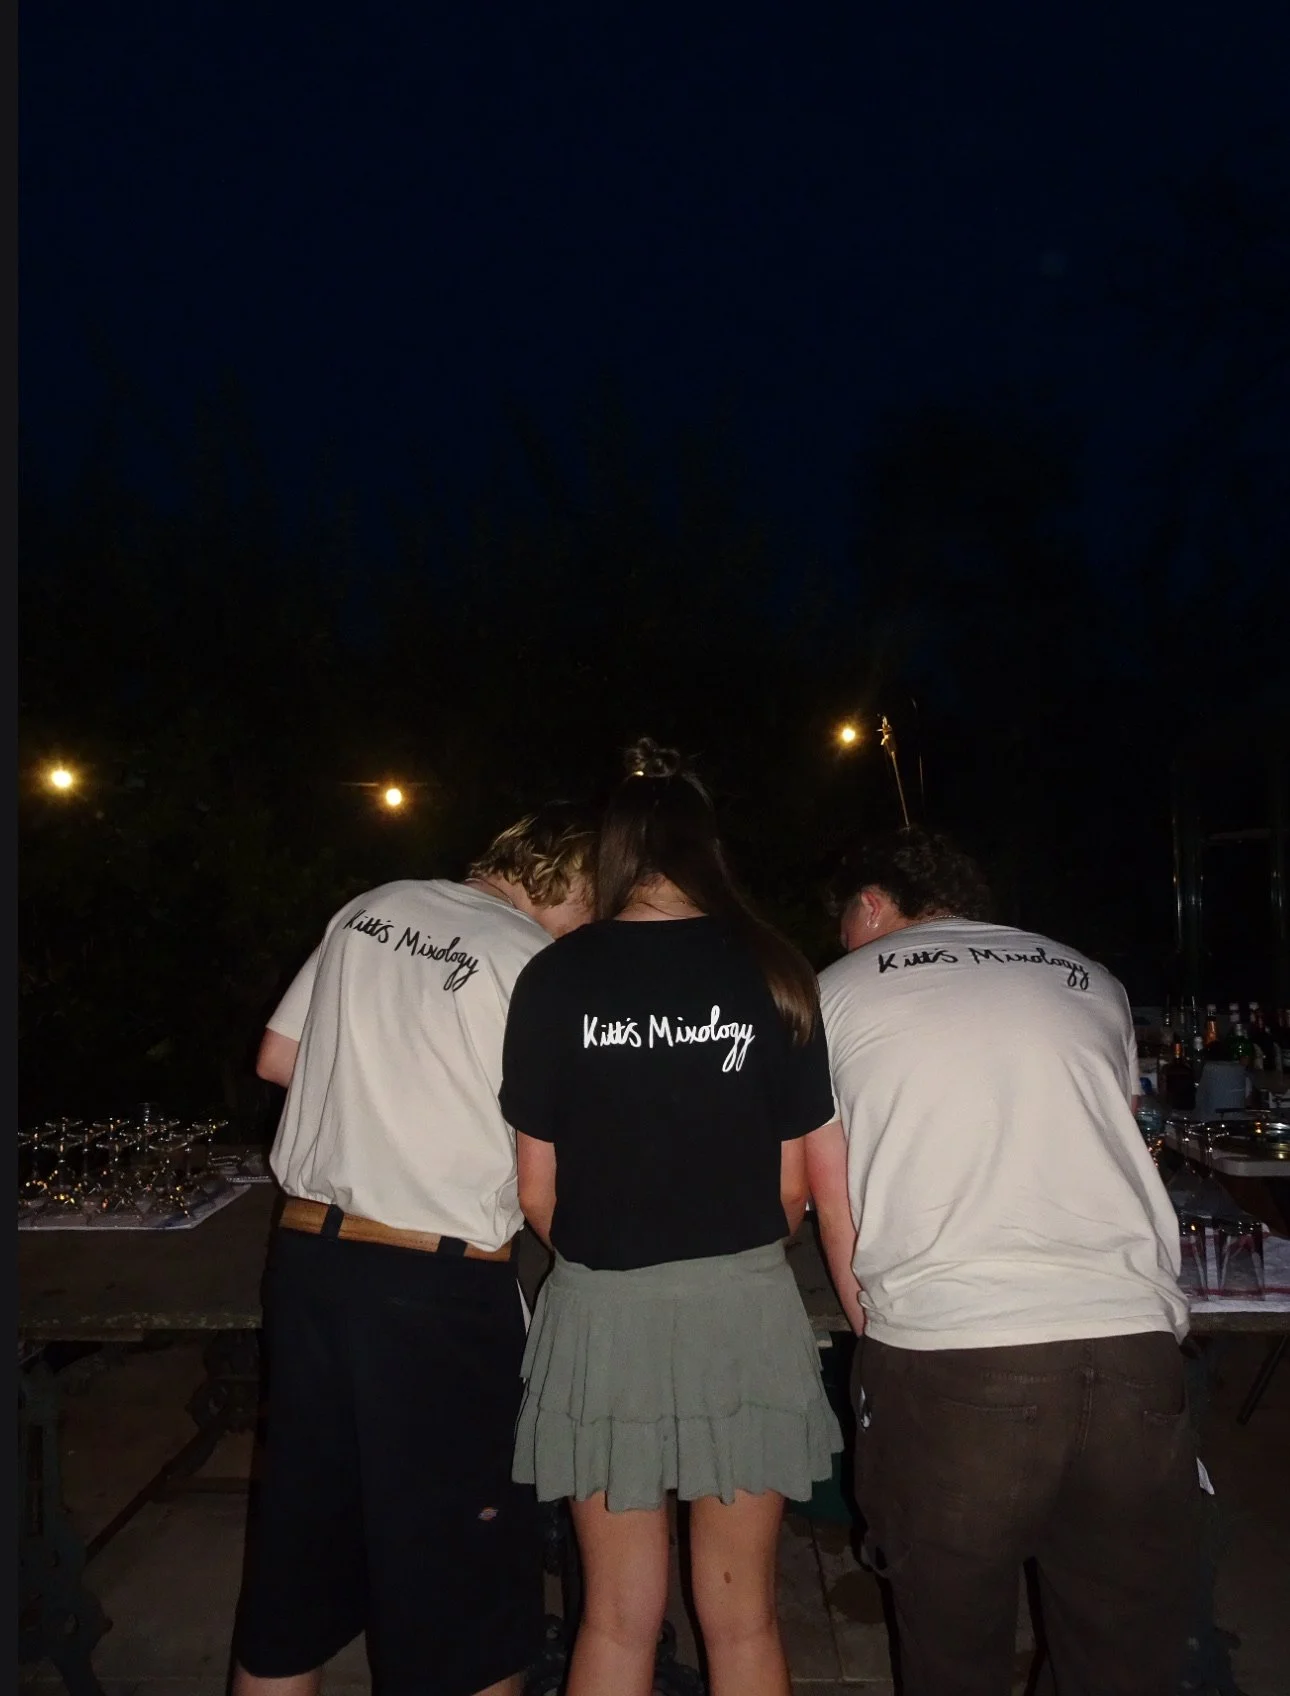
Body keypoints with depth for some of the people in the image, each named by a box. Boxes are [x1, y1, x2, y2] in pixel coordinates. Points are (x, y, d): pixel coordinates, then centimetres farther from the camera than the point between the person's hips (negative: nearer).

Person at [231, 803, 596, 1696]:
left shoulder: (368, 911, 6)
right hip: (439, 1284, -6)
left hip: (307, 1249, 6)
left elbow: (279, 1059, 13)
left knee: (301, 1531, 21)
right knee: (462, 1561, 12)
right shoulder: (535, 965, -13)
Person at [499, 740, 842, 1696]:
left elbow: (537, 1192, -3)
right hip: (745, 1309, 1)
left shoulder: (555, 978, -7)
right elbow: (795, 1185, -1)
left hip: (601, 1316, 0)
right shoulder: (771, 971, -5)